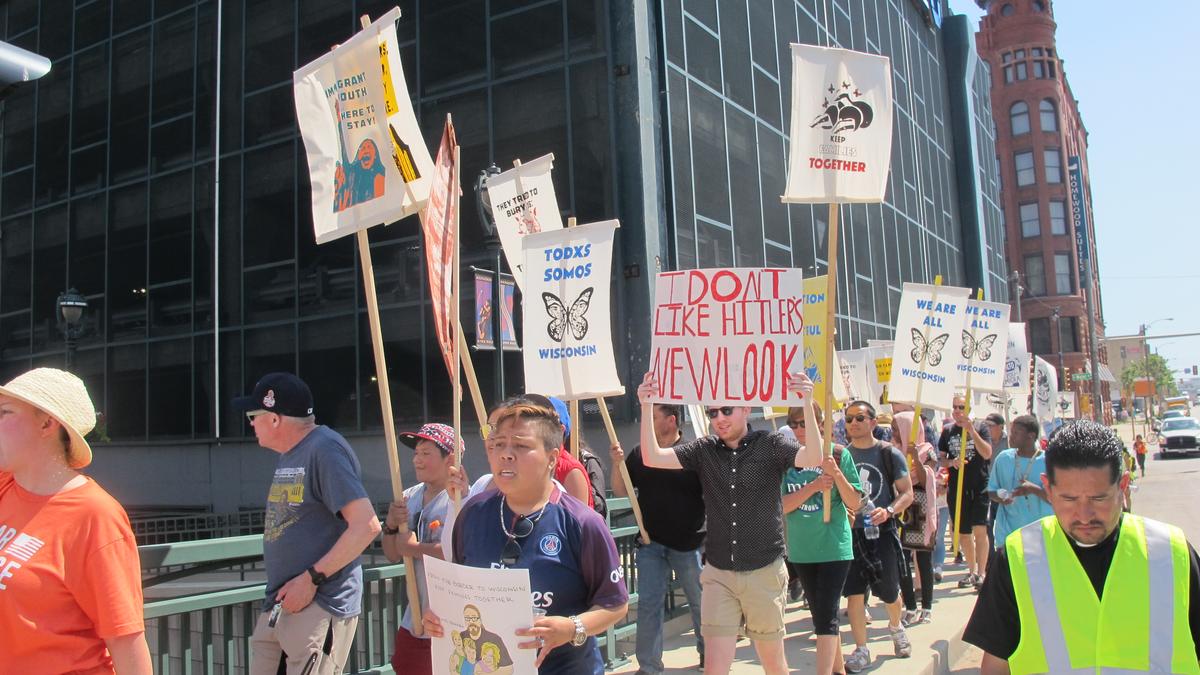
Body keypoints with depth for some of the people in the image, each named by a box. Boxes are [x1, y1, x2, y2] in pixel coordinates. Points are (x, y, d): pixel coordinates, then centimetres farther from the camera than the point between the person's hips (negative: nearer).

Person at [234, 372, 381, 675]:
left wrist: (312, 578, -20)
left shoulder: (325, 449, -15)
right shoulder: (286, 456, 16)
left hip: (320, 607, -9)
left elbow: (367, 526, -23)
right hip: (278, 605, 9)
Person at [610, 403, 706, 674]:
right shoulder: (639, 454, 4)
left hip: (688, 542, -3)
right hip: (650, 542, 3)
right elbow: (621, 491, 7)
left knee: (700, 601, 14)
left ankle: (708, 653, 35)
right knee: (648, 604, 4)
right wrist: (617, 464, -9)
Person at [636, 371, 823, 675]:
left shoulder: (770, 445, -5)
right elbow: (652, 458, -7)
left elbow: (813, 458, -21)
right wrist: (647, 407, -18)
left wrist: (806, 403, -33)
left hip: (764, 571, -2)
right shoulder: (704, 450, 2)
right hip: (718, 574, 2)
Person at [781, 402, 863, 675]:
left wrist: (836, 473, -23)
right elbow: (780, 506, -9)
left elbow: (855, 504, -7)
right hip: (801, 550, 3)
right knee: (819, 614, 16)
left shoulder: (838, 454, -7)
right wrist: (814, 485, -23)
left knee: (826, 616, -9)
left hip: (834, 548, -3)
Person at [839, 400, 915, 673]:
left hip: (881, 531, -2)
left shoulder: (889, 454, -4)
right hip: (849, 531, 2)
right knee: (853, 592, 1)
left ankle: (895, 627, 42)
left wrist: (889, 511, -21)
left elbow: (907, 492, -3)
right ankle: (861, 650, 14)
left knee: (889, 592, 10)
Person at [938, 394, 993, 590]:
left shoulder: (980, 427, -1)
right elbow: (940, 458, 13)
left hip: (979, 487, -3)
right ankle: (972, 571, 24)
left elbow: (987, 454, -13)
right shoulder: (948, 431, 8)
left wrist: (971, 430, -22)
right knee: (963, 533, 10)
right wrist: (951, 462, -9)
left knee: (980, 529, -11)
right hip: (957, 489, 3)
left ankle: (981, 573, -4)